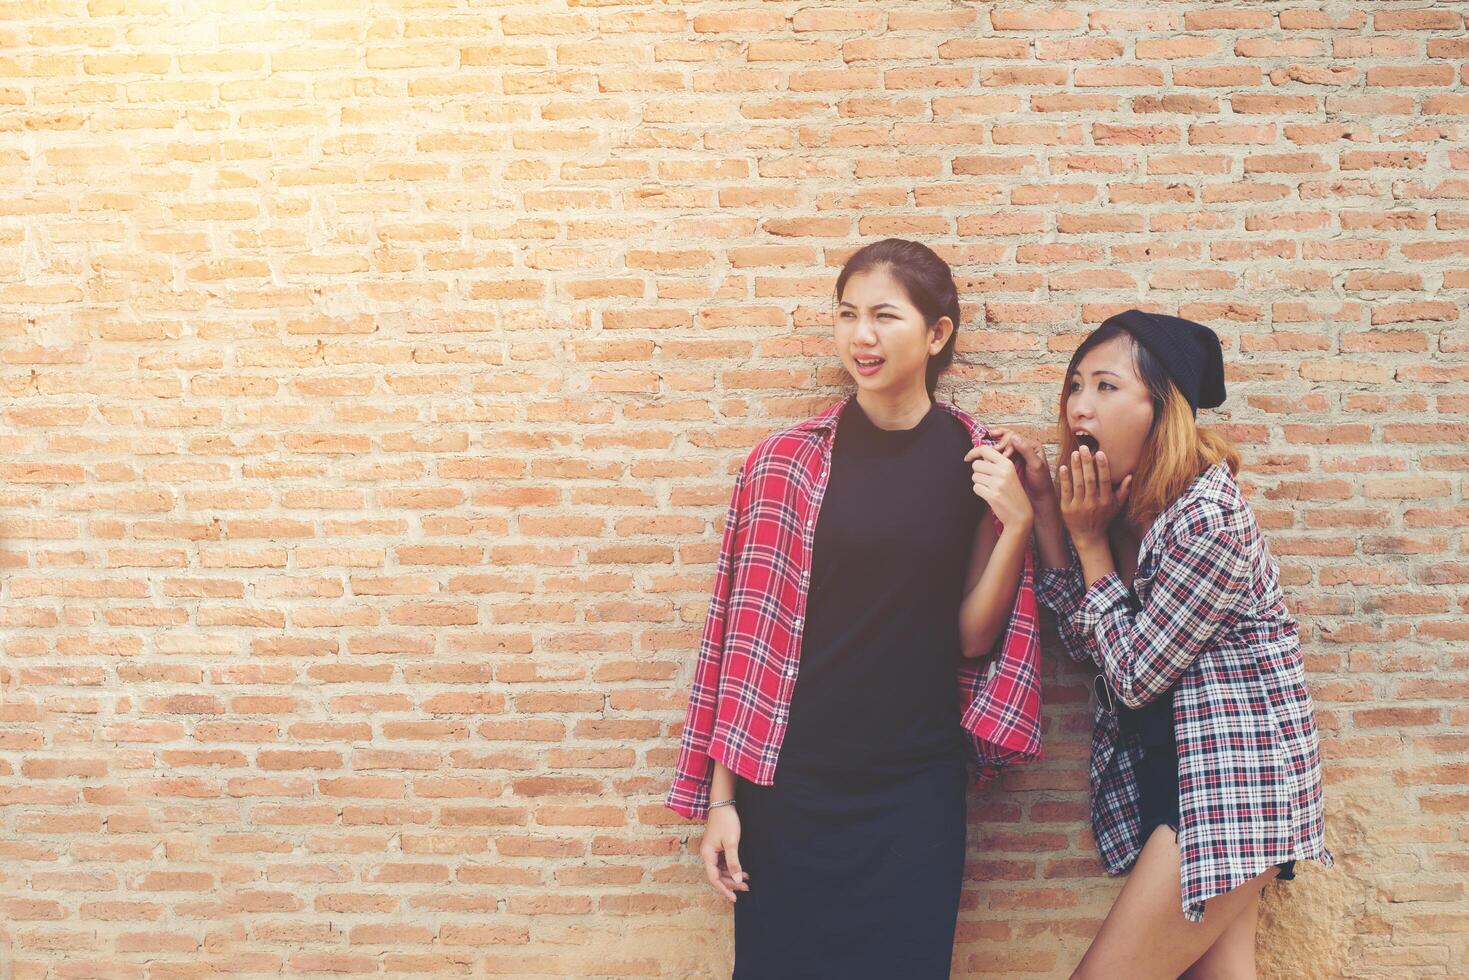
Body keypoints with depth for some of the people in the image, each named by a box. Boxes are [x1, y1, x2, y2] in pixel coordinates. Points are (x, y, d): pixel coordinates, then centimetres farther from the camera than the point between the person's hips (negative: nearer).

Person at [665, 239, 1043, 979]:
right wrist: (721, 795, -3)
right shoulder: (787, 460, -6)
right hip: (791, 783, 0)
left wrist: (1016, 524, -13)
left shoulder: (978, 462, -2)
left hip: (918, 785, 1)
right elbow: (747, 636, -4)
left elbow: (972, 636, 0)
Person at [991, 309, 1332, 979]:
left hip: (1229, 785, -8)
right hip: (1171, 779, 8)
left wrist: (1088, 538, -13)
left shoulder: (1207, 521, -24)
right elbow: (1084, 642, 2)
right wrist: (1045, 502, -4)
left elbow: (1132, 676, -16)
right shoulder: (1126, 503, 1)